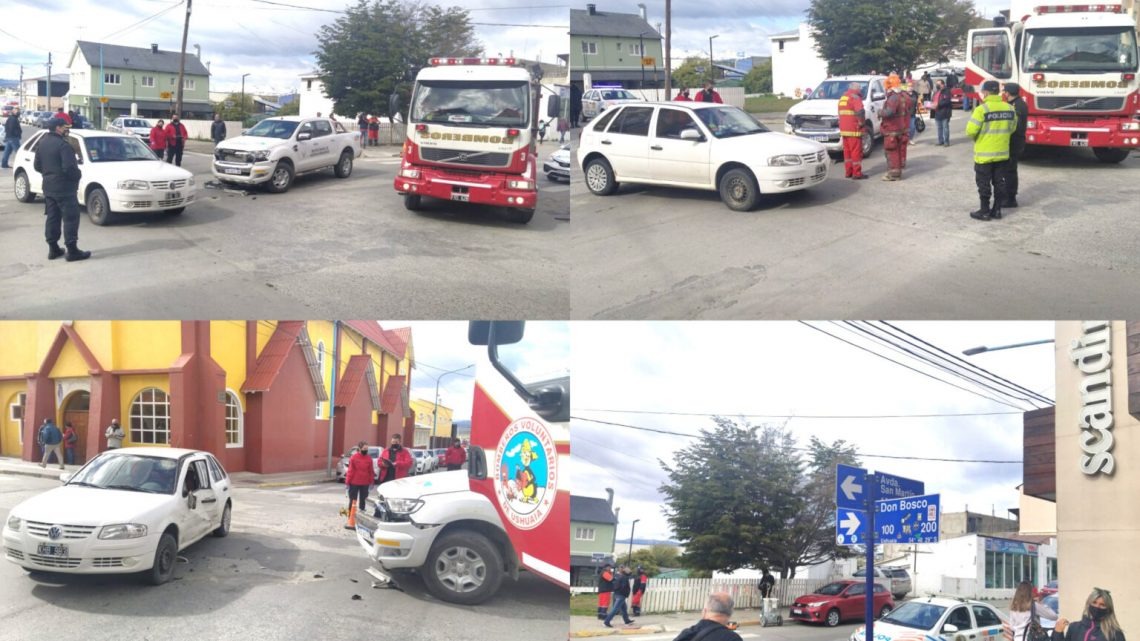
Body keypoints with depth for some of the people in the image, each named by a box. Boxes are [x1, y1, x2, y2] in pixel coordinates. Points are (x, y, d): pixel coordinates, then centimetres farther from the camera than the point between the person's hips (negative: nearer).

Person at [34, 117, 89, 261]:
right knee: (70, 218, -4)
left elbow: (37, 165, 14)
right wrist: (77, 175, -6)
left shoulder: (42, 143, 9)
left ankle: (53, 249, 17)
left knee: (52, 217, 14)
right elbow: (69, 167, -24)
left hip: (48, 187, 9)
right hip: (64, 188, -9)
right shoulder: (63, 145, -19)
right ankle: (72, 251, -6)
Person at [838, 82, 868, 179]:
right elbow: (860, 112, -26)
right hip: (854, 131, -9)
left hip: (843, 130, 9)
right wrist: (861, 123, -12)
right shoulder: (855, 98, -12)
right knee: (856, 152, -4)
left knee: (847, 151, 15)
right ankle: (857, 173, -4)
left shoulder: (842, 98, 17)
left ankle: (848, 172, 20)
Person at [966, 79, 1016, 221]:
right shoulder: (1009, 108, 1)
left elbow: (970, 131, -18)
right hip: (1002, 153, 5)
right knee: (999, 182, 14)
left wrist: (975, 138, 3)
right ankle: (997, 210, 19)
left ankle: (984, 211, 9)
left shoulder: (982, 109, -17)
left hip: (984, 154, -5)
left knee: (984, 183, 5)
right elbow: (1012, 128, 11)